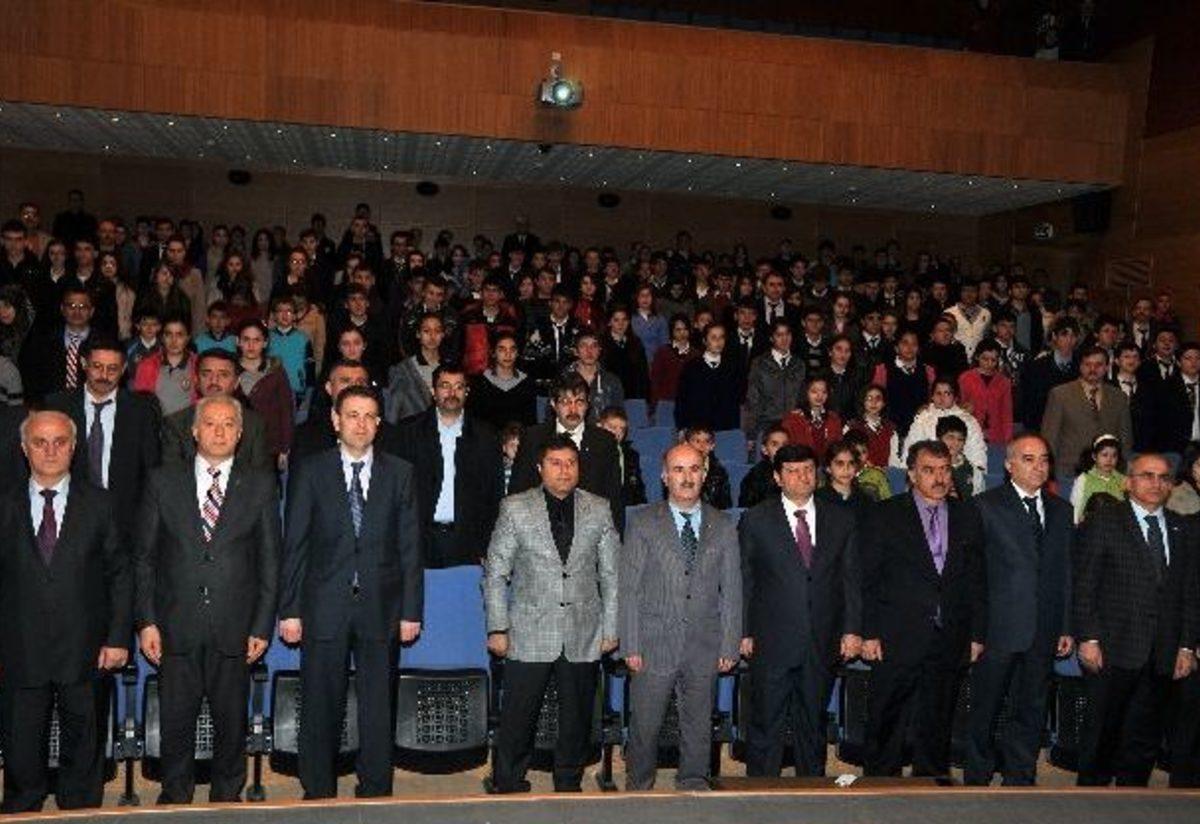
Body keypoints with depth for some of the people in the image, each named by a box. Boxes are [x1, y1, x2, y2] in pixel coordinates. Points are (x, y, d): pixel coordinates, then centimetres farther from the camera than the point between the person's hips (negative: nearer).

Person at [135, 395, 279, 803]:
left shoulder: (260, 485, 3)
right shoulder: (163, 482, 5)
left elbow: (270, 560, 3)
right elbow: (145, 557, 5)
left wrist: (262, 626, -2)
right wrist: (146, 620, -2)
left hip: (235, 630, 0)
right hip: (176, 628, 0)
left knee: (232, 721, 10)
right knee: (175, 722, 9)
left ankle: (227, 797, 29)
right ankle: (174, 799, 29)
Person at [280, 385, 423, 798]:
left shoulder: (399, 473, 5)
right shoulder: (310, 472, 2)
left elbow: (410, 546, 4)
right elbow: (294, 546, 1)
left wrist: (411, 610, 1)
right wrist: (290, 610, -3)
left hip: (381, 608, 1)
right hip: (325, 606, -1)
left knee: (378, 709, 9)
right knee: (321, 709, 8)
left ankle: (375, 794, 22)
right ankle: (318, 795, 22)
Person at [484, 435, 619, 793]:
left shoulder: (599, 510, 5)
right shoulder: (515, 508, 0)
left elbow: (612, 573, 8)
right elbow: (495, 573, 1)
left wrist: (610, 628, 5)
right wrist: (497, 628, -3)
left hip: (583, 636, 2)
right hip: (530, 635, -2)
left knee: (577, 720, 11)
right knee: (517, 719, 2)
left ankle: (569, 786, 28)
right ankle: (507, 786, 20)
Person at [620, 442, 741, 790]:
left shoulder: (723, 528, 7)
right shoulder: (643, 524, 0)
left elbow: (731, 592, 7)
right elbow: (628, 589, -2)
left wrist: (729, 647, 2)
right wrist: (631, 646, -7)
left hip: (705, 648, 2)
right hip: (654, 644, -2)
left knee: (699, 728, 11)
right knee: (645, 727, 6)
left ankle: (694, 788, 29)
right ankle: (638, 789, 26)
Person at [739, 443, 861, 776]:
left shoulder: (841, 520, 8)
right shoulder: (756, 520, 0)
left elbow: (851, 579, 8)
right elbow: (743, 581, 1)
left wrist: (852, 629, 1)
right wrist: (744, 633, -4)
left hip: (823, 643, 3)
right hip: (772, 643, -2)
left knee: (814, 722, 13)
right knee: (765, 723, 3)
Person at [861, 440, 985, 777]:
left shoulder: (968, 517, 10)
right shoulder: (885, 515, 0)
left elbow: (975, 580, 11)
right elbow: (869, 579, -2)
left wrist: (975, 634, 7)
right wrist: (870, 634, -8)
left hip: (949, 642, 3)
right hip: (897, 641, -3)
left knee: (937, 727, 12)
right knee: (887, 727, 4)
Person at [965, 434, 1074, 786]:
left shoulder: (1061, 510, 12)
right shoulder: (986, 506, -4)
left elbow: (1066, 572, 13)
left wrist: (1066, 628, 8)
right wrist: (973, 631, -10)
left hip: (1044, 633, 4)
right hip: (998, 629, -4)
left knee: (1031, 712, 12)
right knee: (984, 711, 6)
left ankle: (1019, 782, 24)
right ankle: (976, 782, 20)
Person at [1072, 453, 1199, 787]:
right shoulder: (1102, 522, -1)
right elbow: (1083, 586, -5)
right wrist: (1088, 639, -11)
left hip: (1164, 657, 4)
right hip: (1113, 652, -4)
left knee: (1146, 735, 10)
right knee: (1102, 731, 4)